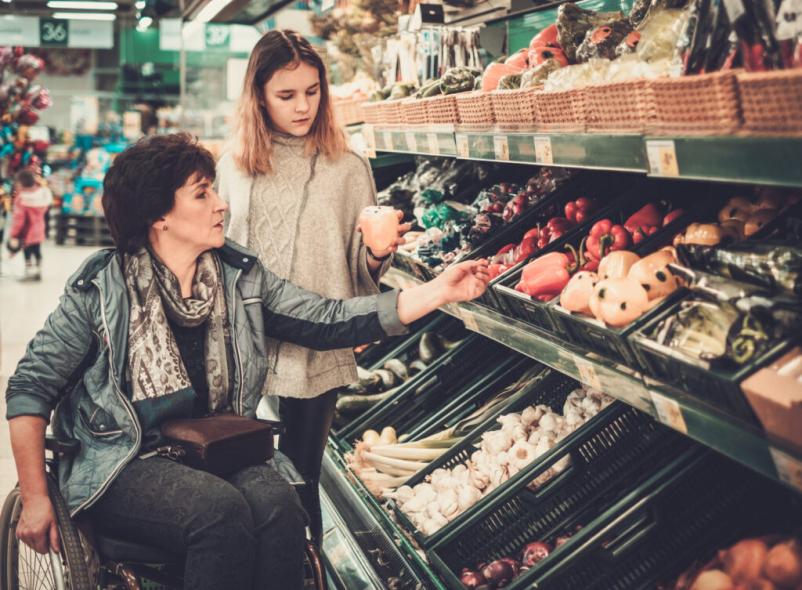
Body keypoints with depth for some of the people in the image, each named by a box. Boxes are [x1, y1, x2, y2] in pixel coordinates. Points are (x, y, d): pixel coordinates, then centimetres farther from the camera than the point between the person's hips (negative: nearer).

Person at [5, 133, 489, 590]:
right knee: (220, 509, -31)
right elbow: (31, 385, -1)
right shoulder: (102, 288, -6)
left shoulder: (241, 277, 6)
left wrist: (440, 291, -7)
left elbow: (329, 321, 1)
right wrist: (35, 500, -5)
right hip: (126, 464, -3)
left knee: (278, 505, -27)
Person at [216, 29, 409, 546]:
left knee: (300, 479, 5)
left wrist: (378, 255, -21)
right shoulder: (234, 167, 6)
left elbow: (360, 270, 0)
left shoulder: (348, 169, 0)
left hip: (319, 351, -2)